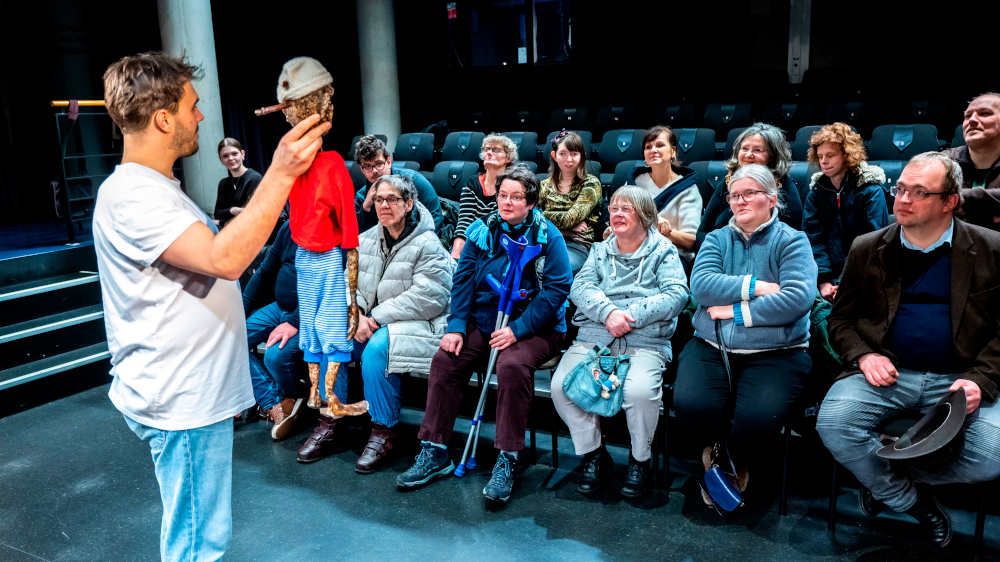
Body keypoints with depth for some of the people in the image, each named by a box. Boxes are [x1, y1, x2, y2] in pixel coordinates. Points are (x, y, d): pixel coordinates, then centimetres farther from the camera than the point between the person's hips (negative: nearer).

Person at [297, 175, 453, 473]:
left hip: (415, 325, -6)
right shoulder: (365, 240, 13)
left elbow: (427, 297, -18)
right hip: (370, 322, 6)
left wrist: (377, 318, -19)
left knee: (376, 347, -33)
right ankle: (329, 424, -5)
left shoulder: (427, 245, -8)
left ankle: (383, 432, -17)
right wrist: (357, 316, -12)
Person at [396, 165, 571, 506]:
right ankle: (434, 452, -6)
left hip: (535, 328, -4)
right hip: (484, 323, 4)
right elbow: (462, 280, 7)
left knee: (512, 366, -33)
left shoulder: (547, 236, -5)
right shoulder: (481, 231, 8)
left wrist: (517, 330, -19)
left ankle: (507, 461, -20)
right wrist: (456, 326, -7)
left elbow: (557, 288, -12)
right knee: (445, 359, -17)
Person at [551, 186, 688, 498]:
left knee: (639, 391, -32)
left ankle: (640, 458, -2)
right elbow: (580, 287, 6)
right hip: (593, 336, 4)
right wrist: (608, 312, -14)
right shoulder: (600, 250, 23)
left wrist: (630, 316, -15)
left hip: (644, 342, -3)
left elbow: (676, 294, -4)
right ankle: (593, 453, 2)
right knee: (561, 385, -22)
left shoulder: (663, 251, 12)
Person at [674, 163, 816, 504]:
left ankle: (739, 463, 11)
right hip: (711, 347, 3)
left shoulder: (792, 241, 5)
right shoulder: (717, 239, 15)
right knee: (690, 405, -26)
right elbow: (700, 286, -3)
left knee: (759, 418, -28)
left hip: (775, 351, -2)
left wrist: (737, 311, -11)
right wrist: (755, 286, -11)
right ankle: (712, 452, 12)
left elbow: (798, 297, -13)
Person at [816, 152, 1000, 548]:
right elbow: (841, 319, 12)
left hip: (957, 377, 0)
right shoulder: (866, 250, 7)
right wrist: (864, 355, -8)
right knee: (832, 424, -25)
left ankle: (885, 477, 3)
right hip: (886, 371, 1)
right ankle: (915, 504, 2)